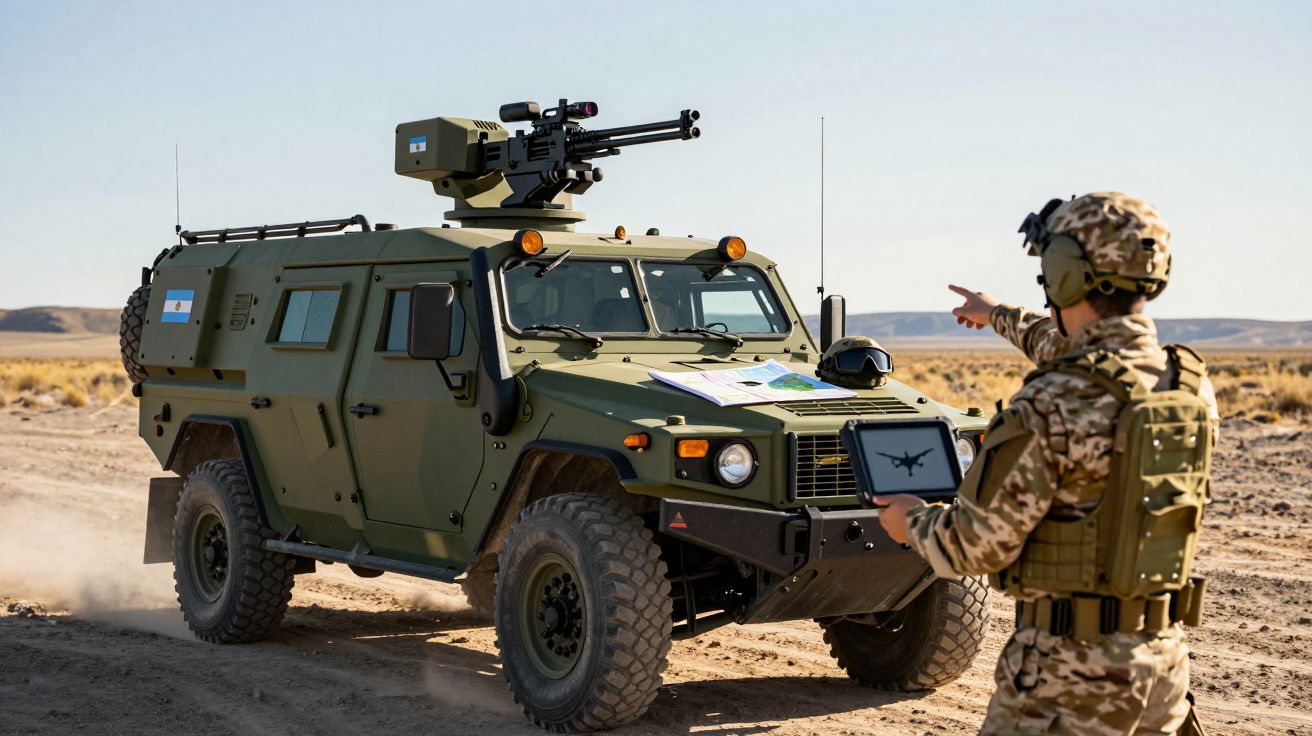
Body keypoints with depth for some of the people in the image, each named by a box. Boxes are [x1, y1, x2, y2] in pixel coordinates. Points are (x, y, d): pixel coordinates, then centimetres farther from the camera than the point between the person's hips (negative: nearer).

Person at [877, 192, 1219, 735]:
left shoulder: (1050, 409, -20)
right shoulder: (1193, 387, 3)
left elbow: (976, 545, -15)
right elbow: (1094, 365, 25)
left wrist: (912, 521, 7)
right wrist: (1002, 317, 41)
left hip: (1070, 663, -7)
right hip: (1164, 656, 7)